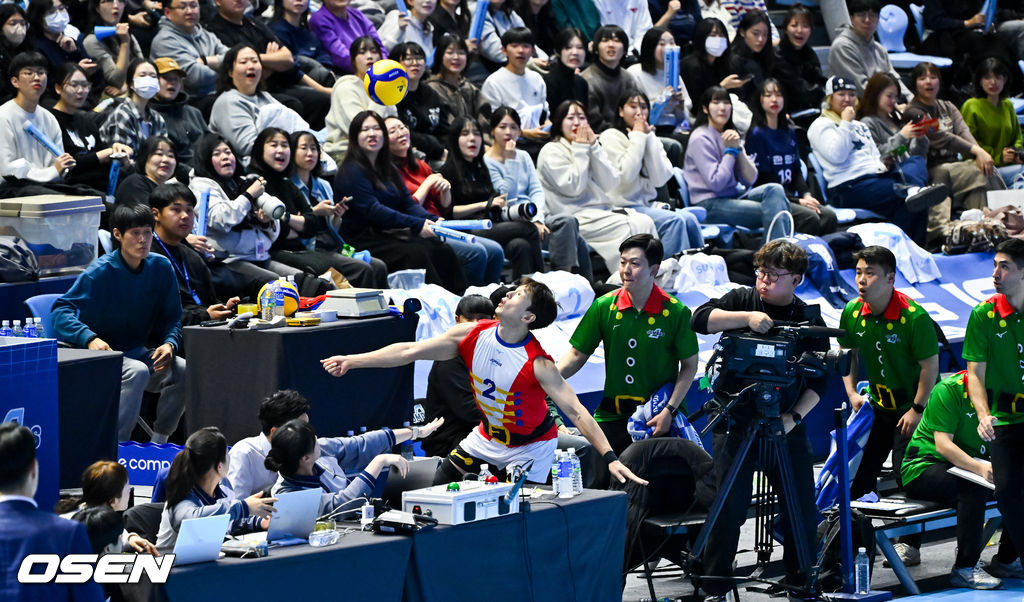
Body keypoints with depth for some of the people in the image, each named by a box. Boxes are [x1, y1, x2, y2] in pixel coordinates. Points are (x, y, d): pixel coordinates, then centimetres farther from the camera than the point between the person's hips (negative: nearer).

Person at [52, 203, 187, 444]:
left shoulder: (161, 268, 2)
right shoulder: (101, 271, -13)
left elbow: (172, 318, 9)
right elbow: (61, 311, -18)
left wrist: (169, 343, -14)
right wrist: (90, 339, -35)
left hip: (138, 352, 5)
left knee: (184, 371, -21)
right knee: (137, 372, -36)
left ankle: (159, 442, -6)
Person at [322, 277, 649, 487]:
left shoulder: (537, 364, -29)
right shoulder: (473, 334, -14)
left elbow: (576, 411, -31)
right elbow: (410, 351, -9)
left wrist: (610, 457, -41)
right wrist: (352, 360, -11)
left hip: (530, 446, -6)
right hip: (487, 436, 6)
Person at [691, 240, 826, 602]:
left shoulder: (810, 321, 3)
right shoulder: (742, 300, 1)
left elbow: (818, 381, 4)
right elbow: (700, 319, -15)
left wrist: (794, 417, -11)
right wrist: (747, 317, -27)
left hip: (785, 425, 2)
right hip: (736, 422, -2)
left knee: (803, 509, 1)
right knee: (729, 507, -7)